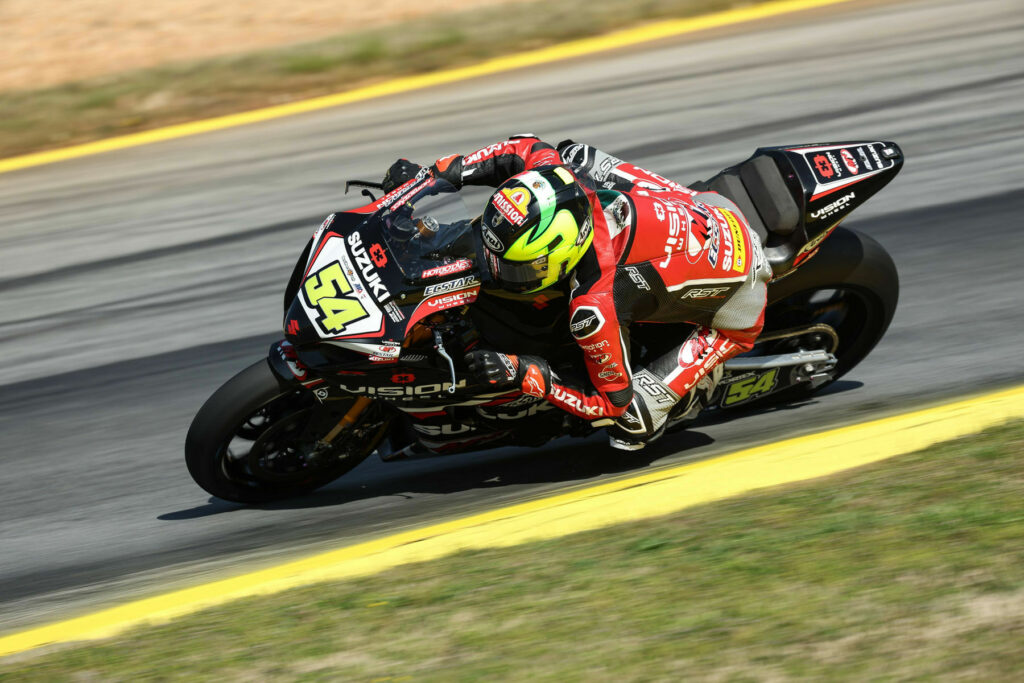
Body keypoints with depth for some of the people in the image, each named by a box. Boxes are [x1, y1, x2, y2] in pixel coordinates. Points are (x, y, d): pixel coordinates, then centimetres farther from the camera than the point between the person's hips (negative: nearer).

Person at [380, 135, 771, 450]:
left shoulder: (594, 309, -38)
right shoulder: (567, 172, -23)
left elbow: (614, 403, -24)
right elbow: (529, 148, 2)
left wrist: (525, 375, -31)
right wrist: (435, 173, -5)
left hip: (734, 307, -6)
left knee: (629, 423, -10)